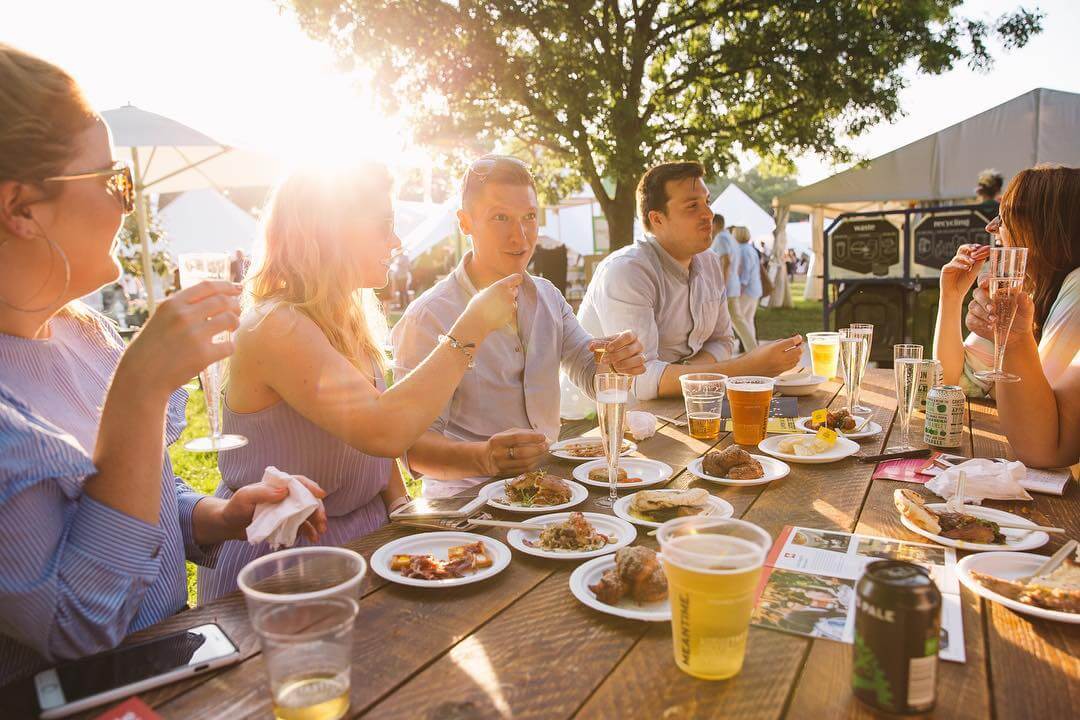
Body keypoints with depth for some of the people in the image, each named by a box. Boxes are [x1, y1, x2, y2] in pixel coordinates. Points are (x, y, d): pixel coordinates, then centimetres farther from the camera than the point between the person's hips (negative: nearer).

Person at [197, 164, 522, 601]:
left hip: (361, 541, 7)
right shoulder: (275, 327, -21)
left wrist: (400, 504, -1)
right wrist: (471, 329, -27)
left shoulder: (350, 323, 6)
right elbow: (382, 432, -34)